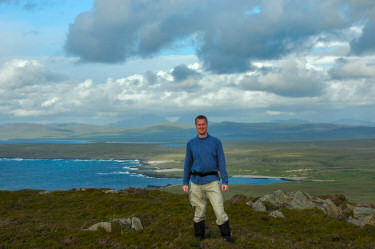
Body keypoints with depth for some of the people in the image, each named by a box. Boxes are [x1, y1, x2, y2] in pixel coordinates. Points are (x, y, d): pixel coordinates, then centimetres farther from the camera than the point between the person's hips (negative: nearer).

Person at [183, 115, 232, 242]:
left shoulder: (216, 142, 2)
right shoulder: (191, 144, 7)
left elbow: (221, 162, 2)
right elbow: (188, 164, 13)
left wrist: (225, 181, -5)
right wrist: (185, 182, 8)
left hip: (212, 181, -2)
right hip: (196, 182, 2)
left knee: (219, 209, -8)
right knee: (199, 212, 8)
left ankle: (226, 236, 5)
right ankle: (199, 237, 21)